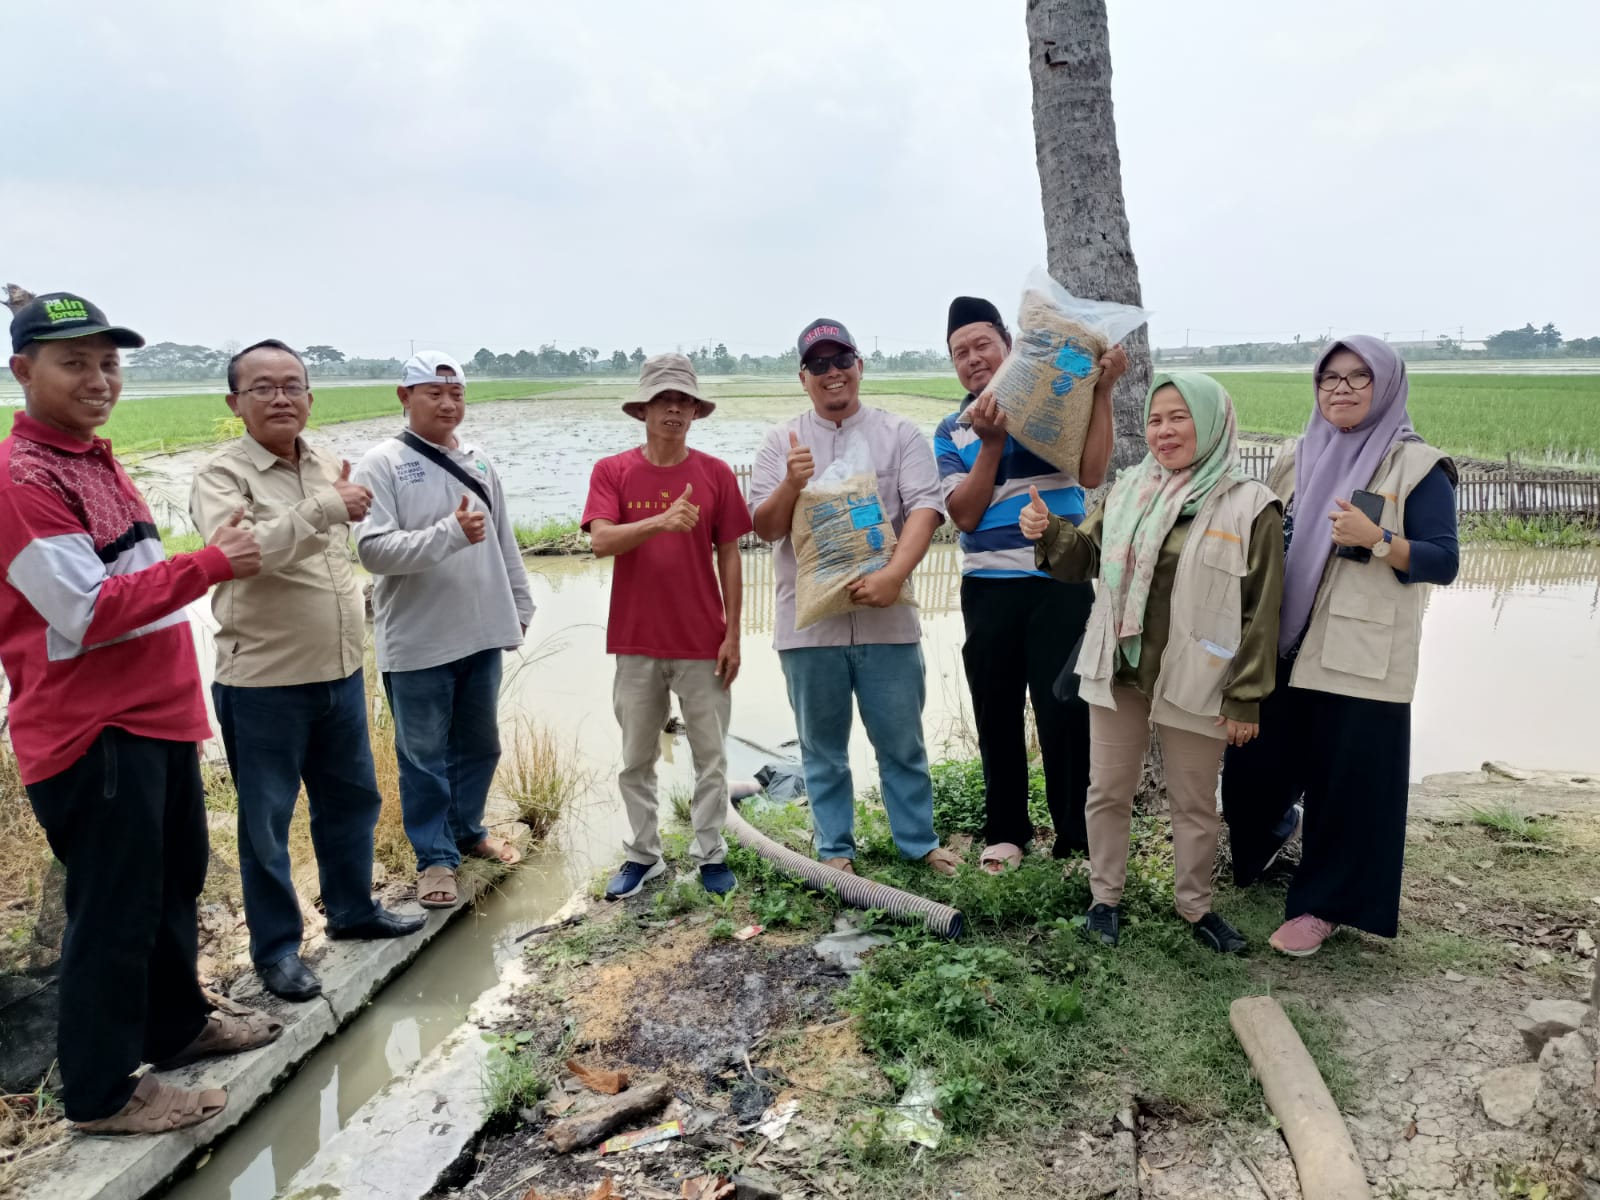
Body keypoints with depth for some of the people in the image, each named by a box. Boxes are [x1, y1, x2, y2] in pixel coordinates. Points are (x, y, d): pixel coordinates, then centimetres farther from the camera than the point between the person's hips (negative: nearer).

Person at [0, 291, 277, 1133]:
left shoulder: (92, 458, 13)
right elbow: (84, 613, -23)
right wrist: (209, 566, -25)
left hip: (156, 714, 10)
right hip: (91, 732, -9)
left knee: (175, 880, 21)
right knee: (115, 910, 2)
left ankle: (176, 1024, 40)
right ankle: (101, 1091, 19)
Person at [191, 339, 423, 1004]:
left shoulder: (329, 468, 8)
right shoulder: (222, 473, -12)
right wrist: (325, 507, -28)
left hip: (339, 671, 7)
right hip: (262, 681, -6)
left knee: (351, 798, 19)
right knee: (265, 823, 6)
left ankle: (352, 909, 38)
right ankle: (277, 948, 22)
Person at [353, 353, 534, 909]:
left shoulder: (478, 462, 8)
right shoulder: (382, 463, -9)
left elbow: (505, 542, 14)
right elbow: (374, 550, -19)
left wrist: (520, 606, 14)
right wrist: (450, 533, -27)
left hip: (482, 633, 6)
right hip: (417, 641, -5)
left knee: (479, 744, 18)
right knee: (424, 755, 7)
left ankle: (468, 831, 37)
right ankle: (436, 856, 20)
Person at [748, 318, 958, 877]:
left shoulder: (899, 434, 5)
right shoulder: (781, 442, 8)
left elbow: (925, 508, -6)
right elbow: (763, 527, 4)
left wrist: (894, 574, -22)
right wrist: (791, 485, -16)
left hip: (885, 617, -1)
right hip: (809, 622, 1)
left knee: (902, 740, 8)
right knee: (822, 745, 11)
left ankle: (919, 841, 24)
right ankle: (834, 849, 24)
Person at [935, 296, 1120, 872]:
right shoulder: (951, 432, 7)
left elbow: (1092, 473, -13)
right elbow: (965, 515, -5)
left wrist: (1102, 393, -17)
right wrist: (991, 442, -13)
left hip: (1061, 582, -3)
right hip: (988, 588, 3)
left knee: (1064, 711, -2)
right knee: (996, 713, 10)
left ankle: (1074, 840, 11)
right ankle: (1005, 830, 26)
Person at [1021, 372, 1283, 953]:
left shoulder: (1250, 507, -9)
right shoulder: (1130, 489, 5)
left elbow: (1260, 612, -8)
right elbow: (1085, 557, 9)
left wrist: (1246, 699, -9)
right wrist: (1048, 532, -12)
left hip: (1194, 682, -3)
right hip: (1117, 672, 4)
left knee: (1194, 803, 12)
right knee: (1108, 793, 13)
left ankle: (1195, 906, 32)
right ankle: (1105, 898, 30)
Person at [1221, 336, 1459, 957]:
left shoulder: (1418, 467, -4)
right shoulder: (1296, 460, 11)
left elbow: (1443, 561, -8)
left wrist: (1376, 539, -24)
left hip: (1360, 658, -4)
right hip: (1281, 648, 5)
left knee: (1347, 783, 1)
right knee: (1254, 764, 9)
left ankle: (1322, 904, 18)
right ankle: (1263, 843, 42)